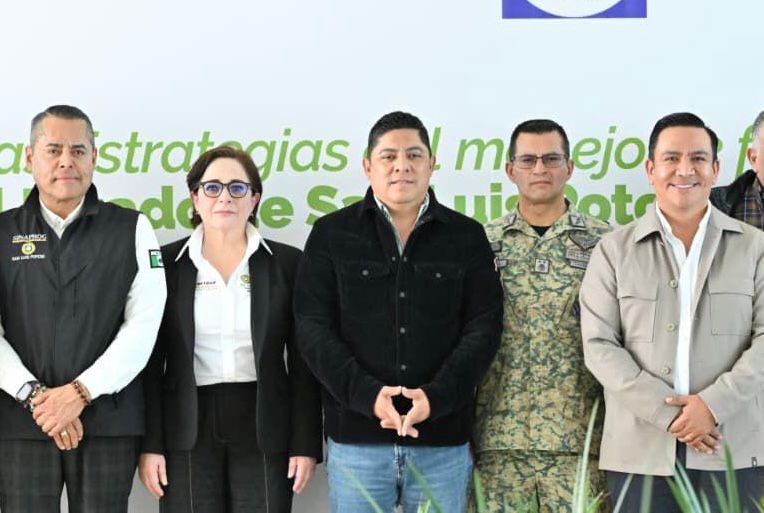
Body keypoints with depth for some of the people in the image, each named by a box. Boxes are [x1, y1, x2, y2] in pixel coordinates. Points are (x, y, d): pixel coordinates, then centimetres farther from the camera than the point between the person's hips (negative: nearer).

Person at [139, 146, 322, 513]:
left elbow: (303, 364, 3)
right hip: (188, 429, 0)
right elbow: (150, 363, 4)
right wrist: (150, 444, -3)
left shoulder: (287, 263, 4)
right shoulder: (166, 263, 4)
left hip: (263, 429, 0)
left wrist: (306, 444, -2)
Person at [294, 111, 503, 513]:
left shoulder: (467, 236, 8)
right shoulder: (332, 234, 6)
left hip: (442, 436, 1)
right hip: (356, 433, -1)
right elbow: (313, 328, -1)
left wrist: (435, 397, -14)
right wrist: (367, 394, -15)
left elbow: (483, 327, 1)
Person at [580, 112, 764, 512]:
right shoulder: (614, 251, 7)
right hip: (640, 451, 0)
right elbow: (599, 345, -1)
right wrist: (666, 411, -11)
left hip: (731, 451, 0)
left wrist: (714, 404, -13)